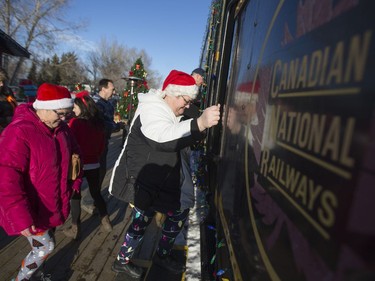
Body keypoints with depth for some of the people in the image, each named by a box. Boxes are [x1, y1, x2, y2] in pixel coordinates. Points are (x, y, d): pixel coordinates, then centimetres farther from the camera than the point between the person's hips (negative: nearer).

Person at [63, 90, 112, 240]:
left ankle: (75, 229, 21)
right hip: (94, 164, 5)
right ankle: (106, 222, 28)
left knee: (75, 196, 11)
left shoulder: (75, 122, -14)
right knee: (96, 193, 19)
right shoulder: (98, 122, 0)